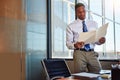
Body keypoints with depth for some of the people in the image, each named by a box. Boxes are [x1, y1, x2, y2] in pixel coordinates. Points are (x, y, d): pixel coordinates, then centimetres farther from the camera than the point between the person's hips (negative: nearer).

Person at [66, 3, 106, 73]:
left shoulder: (94, 24, 13)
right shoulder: (71, 26, 4)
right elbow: (68, 43, 1)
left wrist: (100, 41, -10)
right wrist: (75, 45, -20)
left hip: (92, 53, 3)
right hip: (79, 53, -2)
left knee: (97, 70, -12)